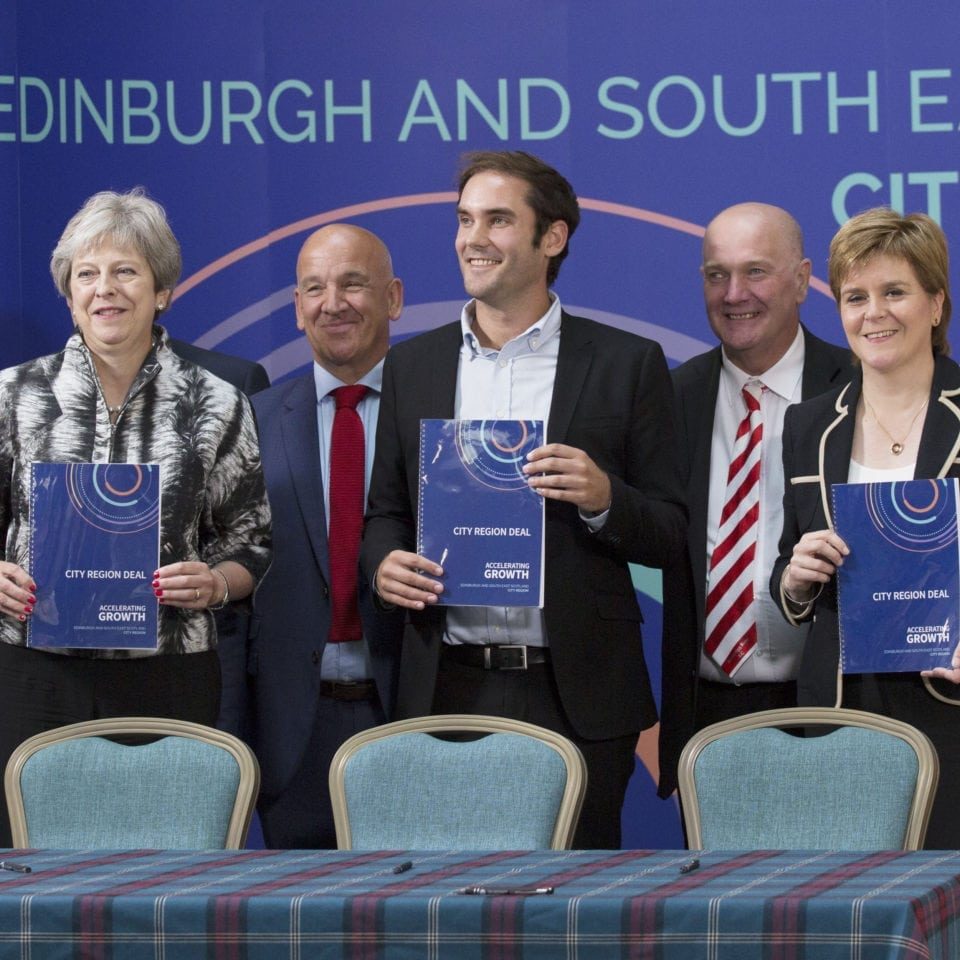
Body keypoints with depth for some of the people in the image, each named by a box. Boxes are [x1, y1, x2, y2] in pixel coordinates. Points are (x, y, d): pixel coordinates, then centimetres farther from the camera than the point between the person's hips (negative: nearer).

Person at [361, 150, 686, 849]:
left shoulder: (626, 365, 3)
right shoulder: (413, 366, 12)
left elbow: (672, 535, 3)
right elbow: (385, 510, 16)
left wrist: (603, 498, -17)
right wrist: (383, 562, -6)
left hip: (576, 697, -2)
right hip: (448, 692, 2)